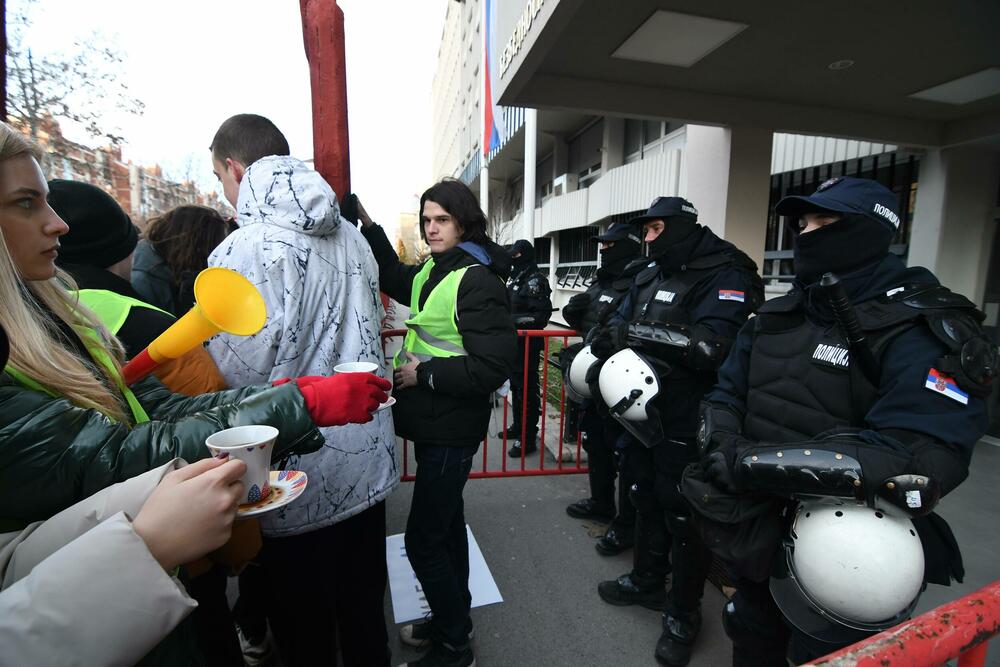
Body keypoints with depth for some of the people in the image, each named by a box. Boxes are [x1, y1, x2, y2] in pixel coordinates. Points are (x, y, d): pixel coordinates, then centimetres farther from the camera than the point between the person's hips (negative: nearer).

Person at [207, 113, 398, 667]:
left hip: (300, 481, -6)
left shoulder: (241, 252, -17)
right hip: (367, 461, 6)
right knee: (364, 609, 26)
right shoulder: (351, 236, 3)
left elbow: (237, 375, -18)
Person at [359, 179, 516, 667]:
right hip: (434, 422, 9)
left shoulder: (477, 281, -18)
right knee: (446, 522, 21)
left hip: (452, 429, -9)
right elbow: (394, 277, 29)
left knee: (423, 539, 0)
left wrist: (424, 374, -19)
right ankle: (452, 620, 43)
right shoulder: (432, 272, 9)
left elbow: (494, 367, -24)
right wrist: (368, 227, 17)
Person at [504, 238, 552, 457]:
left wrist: (514, 319, -23)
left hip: (528, 344, -10)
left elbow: (542, 315, -21)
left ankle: (528, 438, 5)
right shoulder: (516, 278, 14)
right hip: (514, 342, 10)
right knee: (515, 385, 18)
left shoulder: (535, 280, -14)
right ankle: (518, 426, 34)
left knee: (527, 389, -4)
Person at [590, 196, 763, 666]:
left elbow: (712, 346, -30)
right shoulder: (650, 275, 10)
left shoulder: (724, 277, -14)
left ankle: (684, 613, 31)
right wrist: (608, 339, -13)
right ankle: (647, 581, 45)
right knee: (645, 500, 22)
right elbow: (619, 327, 9)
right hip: (642, 412, 8)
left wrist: (638, 333, -29)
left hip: (687, 426, -7)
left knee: (684, 516, 8)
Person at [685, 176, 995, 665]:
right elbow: (726, 396, 3)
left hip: (844, 563, -5)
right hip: (757, 536, 6)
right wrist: (724, 447, -19)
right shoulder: (778, 316, 3)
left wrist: (758, 461, -33)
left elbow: (921, 463, -30)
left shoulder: (919, 331, -17)